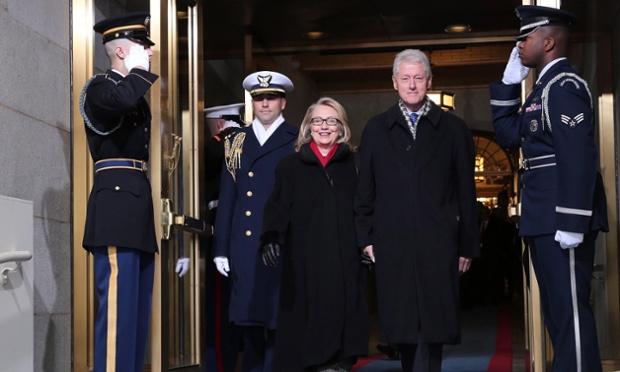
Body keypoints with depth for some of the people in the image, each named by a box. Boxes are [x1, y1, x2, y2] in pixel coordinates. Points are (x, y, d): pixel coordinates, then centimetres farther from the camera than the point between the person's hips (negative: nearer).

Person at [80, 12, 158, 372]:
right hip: (117, 201, -9)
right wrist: (140, 69, -11)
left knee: (139, 306, 10)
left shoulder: (139, 94, 23)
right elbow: (123, 99, -28)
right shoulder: (100, 86, -3)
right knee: (118, 304, -12)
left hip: (139, 205, 9)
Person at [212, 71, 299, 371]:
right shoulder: (236, 142, 14)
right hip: (244, 246, 4)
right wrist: (221, 248, 8)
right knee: (247, 318, 7)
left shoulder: (298, 142, 4)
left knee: (278, 321, -2)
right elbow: (226, 199, 12)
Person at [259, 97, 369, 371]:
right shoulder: (290, 167, 9)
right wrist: (270, 238, -21)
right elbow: (277, 208, -4)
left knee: (339, 319, -4)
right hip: (304, 264, -1)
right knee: (307, 326, -3)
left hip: (344, 263, 1)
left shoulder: (353, 166, 12)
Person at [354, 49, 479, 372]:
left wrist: (467, 246, 3)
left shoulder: (453, 129, 8)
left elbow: (466, 193, 6)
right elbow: (364, 190, 11)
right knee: (402, 327, 6)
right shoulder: (376, 129, 12)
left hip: (438, 244, -1)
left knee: (432, 326, -7)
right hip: (391, 245, 2)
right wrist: (366, 236, 3)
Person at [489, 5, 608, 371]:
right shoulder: (545, 87, 17)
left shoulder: (565, 85, -13)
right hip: (545, 220, 10)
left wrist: (571, 222, -26)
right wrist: (509, 83, 13)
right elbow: (509, 135, 21)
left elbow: (578, 157, -21)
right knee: (557, 310, 15)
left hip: (562, 220, -10)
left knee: (570, 310, -7)